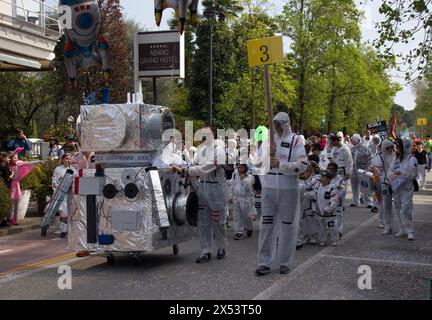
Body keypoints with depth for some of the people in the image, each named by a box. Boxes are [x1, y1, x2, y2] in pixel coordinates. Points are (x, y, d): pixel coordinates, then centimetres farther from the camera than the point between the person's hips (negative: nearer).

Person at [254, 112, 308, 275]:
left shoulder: (296, 140, -5)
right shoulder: (268, 139, 9)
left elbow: (302, 165, -12)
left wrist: (280, 164, -17)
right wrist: (267, 154, -11)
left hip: (288, 190, -3)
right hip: (268, 188, 3)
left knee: (287, 226, 6)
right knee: (266, 225, 5)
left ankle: (284, 262, 18)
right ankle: (264, 262, 12)